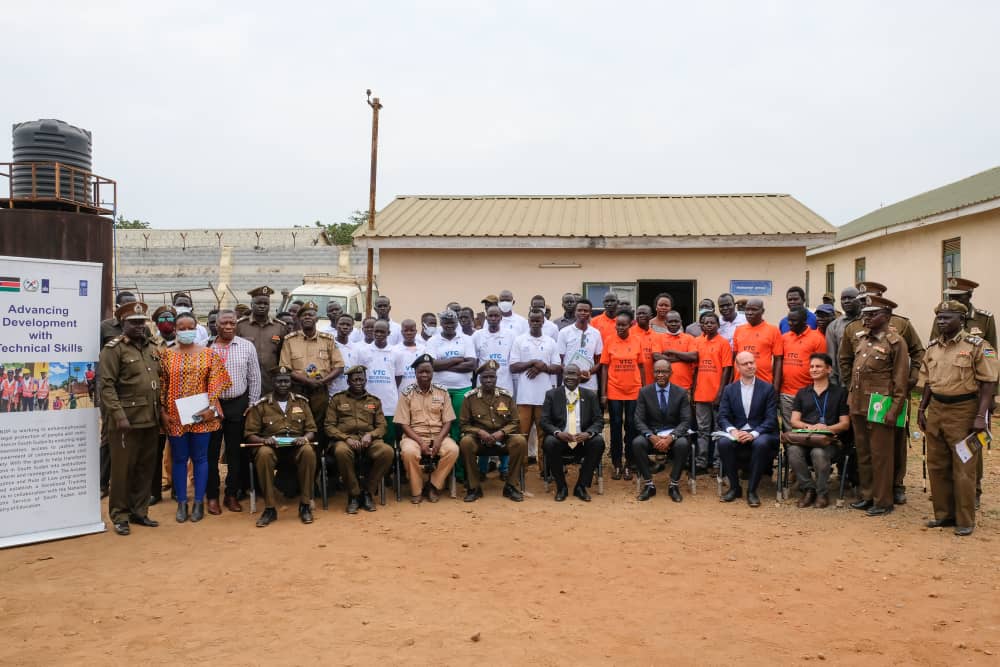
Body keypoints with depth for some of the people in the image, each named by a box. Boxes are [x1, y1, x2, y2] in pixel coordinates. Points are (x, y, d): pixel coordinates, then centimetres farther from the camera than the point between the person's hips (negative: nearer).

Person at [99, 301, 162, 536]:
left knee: (145, 468, 11)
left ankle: (140, 511, 22)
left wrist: (160, 413, 13)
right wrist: (118, 416, -18)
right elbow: (106, 386, -12)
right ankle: (120, 516, 13)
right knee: (123, 468, 3)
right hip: (127, 420, -6)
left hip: (151, 420, 6)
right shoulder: (113, 348, -5)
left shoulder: (152, 349, 15)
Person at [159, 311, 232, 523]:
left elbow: (215, 382, -2)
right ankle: (181, 503, 17)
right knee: (179, 459, 7)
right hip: (175, 415, 1)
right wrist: (163, 411, -3)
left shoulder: (208, 354, 2)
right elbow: (161, 385, 3)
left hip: (202, 414, -1)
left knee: (200, 458, 5)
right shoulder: (166, 355, 4)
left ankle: (199, 502, 13)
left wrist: (211, 407, -13)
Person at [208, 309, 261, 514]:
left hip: (238, 404, 0)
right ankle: (212, 496, 15)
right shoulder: (205, 347, 1)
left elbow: (254, 378, 5)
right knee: (211, 451, 4)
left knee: (236, 451, 7)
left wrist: (252, 405, 2)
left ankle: (232, 495, 19)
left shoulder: (247, 347, 2)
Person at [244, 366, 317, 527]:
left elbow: (311, 429, 11)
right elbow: (249, 434, 4)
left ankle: (305, 505, -21)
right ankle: (270, 508, -25)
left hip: (296, 447, 1)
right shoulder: (260, 405, 4)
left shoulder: (301, 401, 11)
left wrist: (305, 438, -13)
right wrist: (264, 440, -18)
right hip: (271, 447, -1)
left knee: (308, 451, -34)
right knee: (263, 453, -37)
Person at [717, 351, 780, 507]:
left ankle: (751, 490, -20)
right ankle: (734, 487, -11)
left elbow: (771, 419, -5)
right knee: (723, 443, -30)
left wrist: (753, 434, -21)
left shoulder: (768, 388, 3)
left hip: (760, 434, -2)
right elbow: (723, 417, 3)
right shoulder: (729, 389, 10)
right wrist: (732, 430, -19)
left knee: (761, 444, -36)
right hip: (737, 433, 2)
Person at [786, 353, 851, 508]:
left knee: (819, 453, -36)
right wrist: (808, 426, -10)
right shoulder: (802, 393, 22)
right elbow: (794, 421, 13)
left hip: (829, 440, -2)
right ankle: (808, 489, -12)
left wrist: (827, 428, -13)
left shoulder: (840, 392, 13)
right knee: (793, 450, -32)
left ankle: (822, 493, -13)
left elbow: (845, 424, 7)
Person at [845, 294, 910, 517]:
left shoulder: (895, 342, -8)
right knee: (862, 453, 14)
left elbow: (901, 380, -9)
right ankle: (867, 495, 26)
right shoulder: (859, 338, 10)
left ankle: (883, 501, 11)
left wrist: (894, 410, -13)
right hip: (857, 405, 7)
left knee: (880, 455, 1)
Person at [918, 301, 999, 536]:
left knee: (964, 470, 0)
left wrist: (981, 416, -17)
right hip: (936, 410, 6)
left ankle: (965, 521, 11)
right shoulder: (932, 347, 9)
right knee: (937, 467, 11)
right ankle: (944, 514, 24)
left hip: (964, 412, -6)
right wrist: (922, 409, 12)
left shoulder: (977, 346, -9)